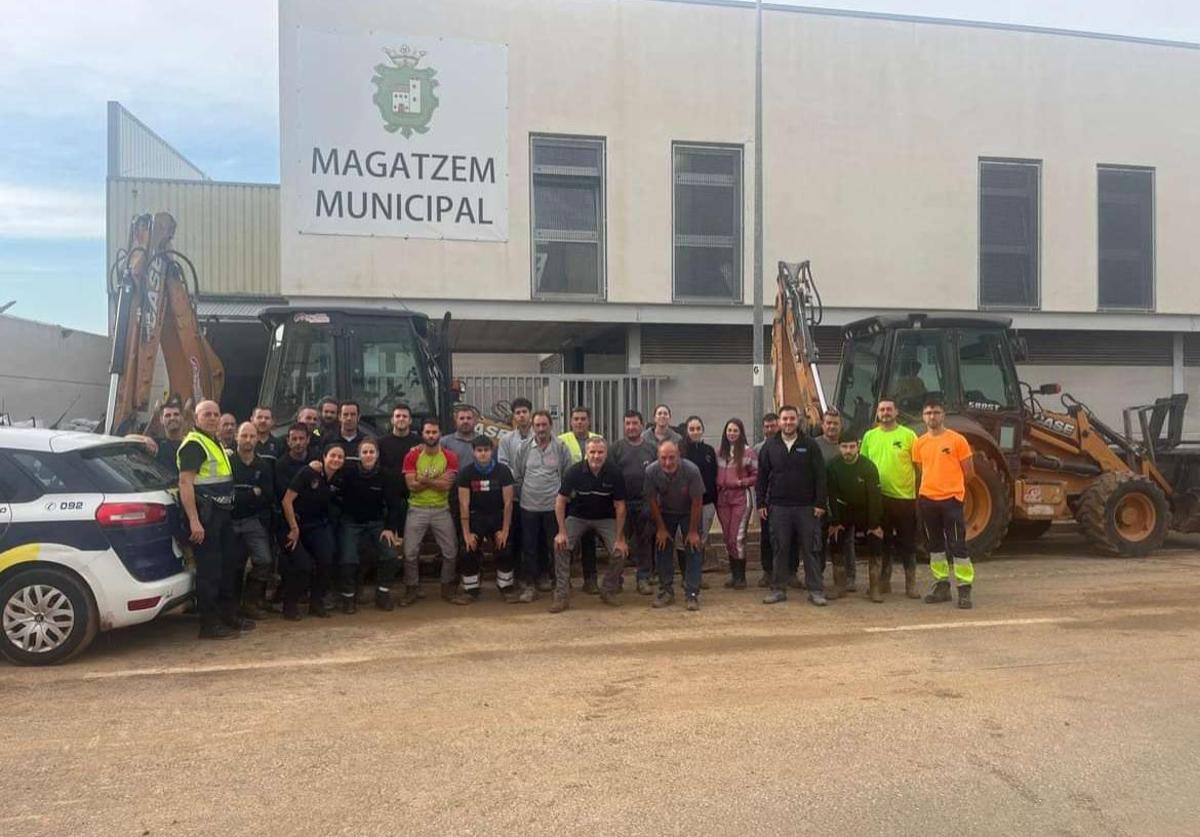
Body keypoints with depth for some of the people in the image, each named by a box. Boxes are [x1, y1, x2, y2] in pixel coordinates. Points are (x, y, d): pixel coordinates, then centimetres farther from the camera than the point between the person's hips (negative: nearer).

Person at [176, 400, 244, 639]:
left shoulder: (216, 443, 19)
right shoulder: (193, 445, -12)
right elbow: (185, 483, -20)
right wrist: (194, 521, -27)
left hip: (222, 512, 10)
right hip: (205, 514, -10)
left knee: (229, 564, 17)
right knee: (209, 569, -6)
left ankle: (229, 615, 28)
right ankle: (209, 624, 1)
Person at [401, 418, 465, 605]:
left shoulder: (450, 457, -3)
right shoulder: (412, 456, -4)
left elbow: (446, 485, -13)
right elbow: (412, 485, -13)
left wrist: (424, 479, -18)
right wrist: (437, 480, -15)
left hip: (441, 510, 1)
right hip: (417, 510, -1)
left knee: (451, 552, 4)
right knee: (410, 552, -1)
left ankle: (448, 589, 19)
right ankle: (411, 590, 14)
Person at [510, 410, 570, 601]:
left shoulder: (561, 448, -1)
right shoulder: (524, 448, 2)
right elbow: (517, 476, 9)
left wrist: (563, 494, 0)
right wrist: (526, 491, 6)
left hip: (553, 506, -1)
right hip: (529, 506, 1)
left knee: (555, 545, 7)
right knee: (529, 547, 5)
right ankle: (528, 585, 12)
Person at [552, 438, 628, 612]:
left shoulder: (614, 473, -19)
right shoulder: (574, 471, -20)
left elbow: (620, 506, -12)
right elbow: (560, 501, -12)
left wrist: (620, 538, -14)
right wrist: (562, 532, -18)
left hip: (606, 518, 0)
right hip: (578, 517, 0)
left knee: (619, 551, -17)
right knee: (560, 545, -22)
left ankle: (609, 591, 8)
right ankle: (562, 595, -12)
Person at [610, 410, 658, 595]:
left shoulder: (652, 448, 7)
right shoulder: (617, 447, 2)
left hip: (646, 503, 1)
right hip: (622, 503, -1)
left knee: (645, 542, 6)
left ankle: (644, 578, 14)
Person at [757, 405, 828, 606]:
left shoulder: (809, 444, 0)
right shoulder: (770, 446, 6)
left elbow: (820, 475, -1)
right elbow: (762, 476, 9)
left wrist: (820, 503, -7)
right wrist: (762, 503, 4)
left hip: (806, 506, -1)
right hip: (778, 506, 2)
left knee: (809, 549, 2)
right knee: (780, 549, 6)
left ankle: (816, 590, 8)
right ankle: (778, 589, 14)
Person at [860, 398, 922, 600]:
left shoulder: (908, 435, -3)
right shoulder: (869, 436, 6)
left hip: (905, 497, -3)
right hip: (879, 497, 3)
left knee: (907, 543, 5)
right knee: (882, 541, 11)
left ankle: (911, 584, 14)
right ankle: (884, 581, 22)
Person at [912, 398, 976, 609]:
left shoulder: (957, 440, -5)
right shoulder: (919, 444, 7)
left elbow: (969, 472, 2)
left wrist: (950, 484, 11)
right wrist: (933, 485, 10)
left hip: (951, 498, -5)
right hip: (927, 499, 5)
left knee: (958, 545, -7)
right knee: (935, 544, 12)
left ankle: (965, 589, -1)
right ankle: (942, 585, 22)